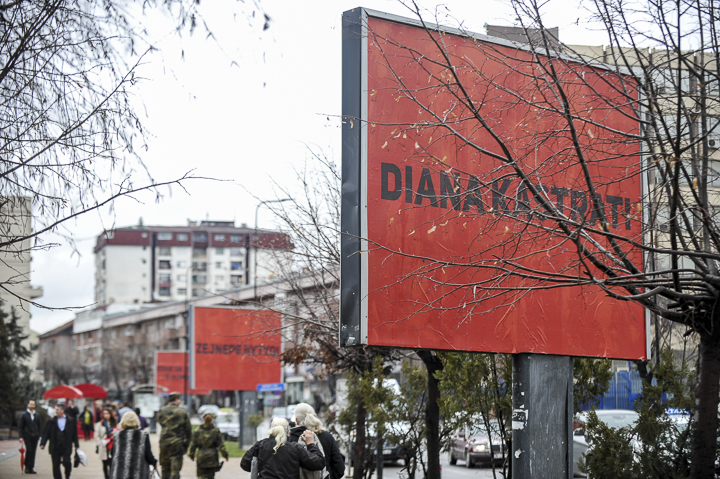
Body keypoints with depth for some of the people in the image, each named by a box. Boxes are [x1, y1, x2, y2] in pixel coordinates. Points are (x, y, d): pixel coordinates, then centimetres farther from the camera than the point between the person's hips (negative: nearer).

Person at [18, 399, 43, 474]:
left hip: (35, 437, 3)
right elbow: (20, 427, 2)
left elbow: (40, 426, 14)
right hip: (27, 436, -3)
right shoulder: (24, 415, 4)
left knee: (33, 452, 2)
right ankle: (27, 466, -2)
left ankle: (31, 468, 6)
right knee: (29, 450, -15)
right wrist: (21, 437, -7)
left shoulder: (37, 415, 12)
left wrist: (39, 435, 3)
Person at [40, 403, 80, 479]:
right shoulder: (51, 421, 4)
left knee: (67, 462, -13)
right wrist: (42, 443, -8)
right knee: (55, 466, 2)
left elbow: (74, 434, 7)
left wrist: (77, 445, 7)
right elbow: (46, 433, 3)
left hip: (66, 448, -2)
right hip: (55, 448, 2)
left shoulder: (71, 421, 3)